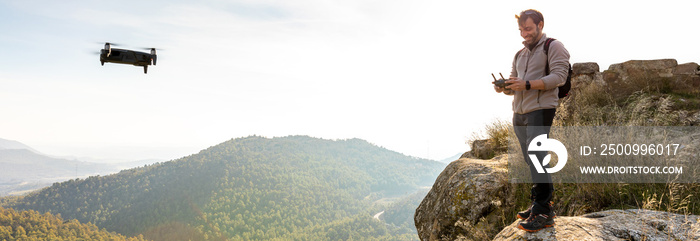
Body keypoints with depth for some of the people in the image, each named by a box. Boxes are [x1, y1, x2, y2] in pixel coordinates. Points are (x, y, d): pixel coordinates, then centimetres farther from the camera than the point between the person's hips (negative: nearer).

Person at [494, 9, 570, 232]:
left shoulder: (553, 46, 1)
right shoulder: (520, 55, 23)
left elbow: (559, 76, -12)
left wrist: (527, 84, -20)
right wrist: (504, 87, -2)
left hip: (540, 110, -7)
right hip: (519, 114, 7)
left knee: (537, 158, -13)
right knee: (530, 161, 7)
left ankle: (544, 212, -10)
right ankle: (538, 204, 14)